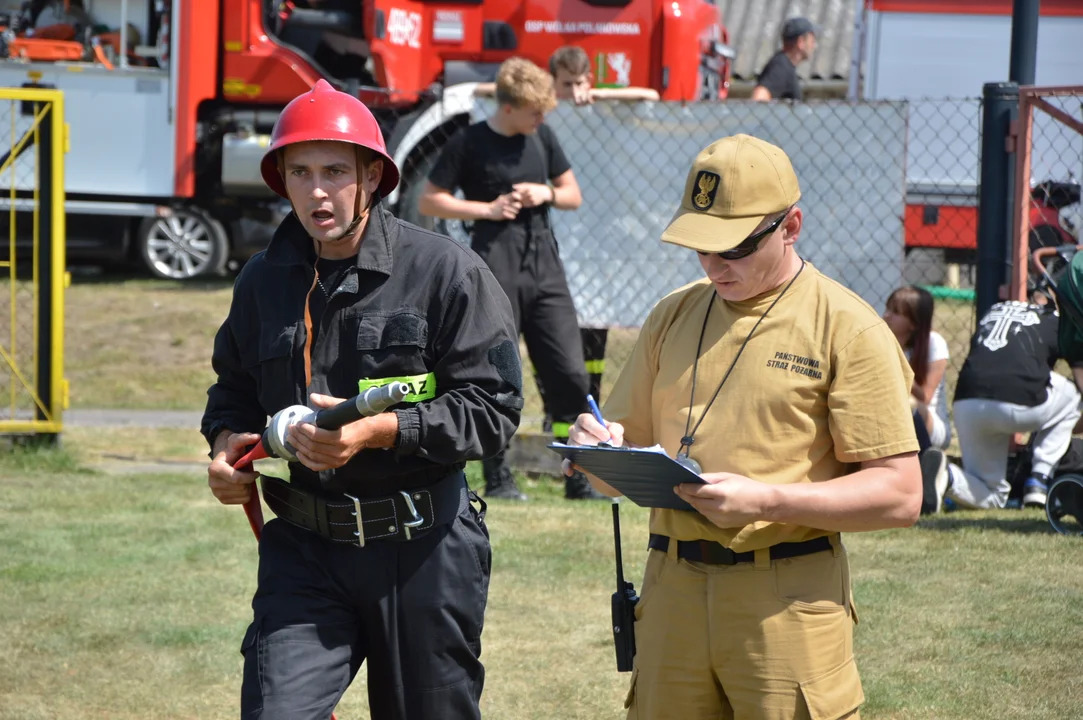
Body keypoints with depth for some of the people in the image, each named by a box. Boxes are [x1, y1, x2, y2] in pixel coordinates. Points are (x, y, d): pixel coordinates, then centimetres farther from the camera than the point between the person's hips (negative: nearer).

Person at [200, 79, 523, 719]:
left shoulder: (447, 272, -8)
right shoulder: (264, 281, 9)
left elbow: (492, 408, -12)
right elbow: (235, 389, 24)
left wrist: (378, 431, -23)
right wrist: (226, 440, 1)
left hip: (423, 552, -3)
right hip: (303, 550, 3)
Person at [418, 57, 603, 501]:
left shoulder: (542, 138, 12)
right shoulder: (469, 143, -4)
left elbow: (574, 195, 20)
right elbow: (428, 201, -2)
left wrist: (547, 193, -2)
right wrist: (488, 208, -11)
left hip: (544, 263, 5)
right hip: (495, 265, -5)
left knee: (570, 373, -1)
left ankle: (580, 479, 5)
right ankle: (497, 477, 6)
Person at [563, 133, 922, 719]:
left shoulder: (847, 328, -3)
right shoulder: (673, 316, 15)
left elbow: (900, 495, -10)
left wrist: (766, 501, -20)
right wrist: (601, 450, -4)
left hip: (788, 601, -5)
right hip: (672, 591, 5)